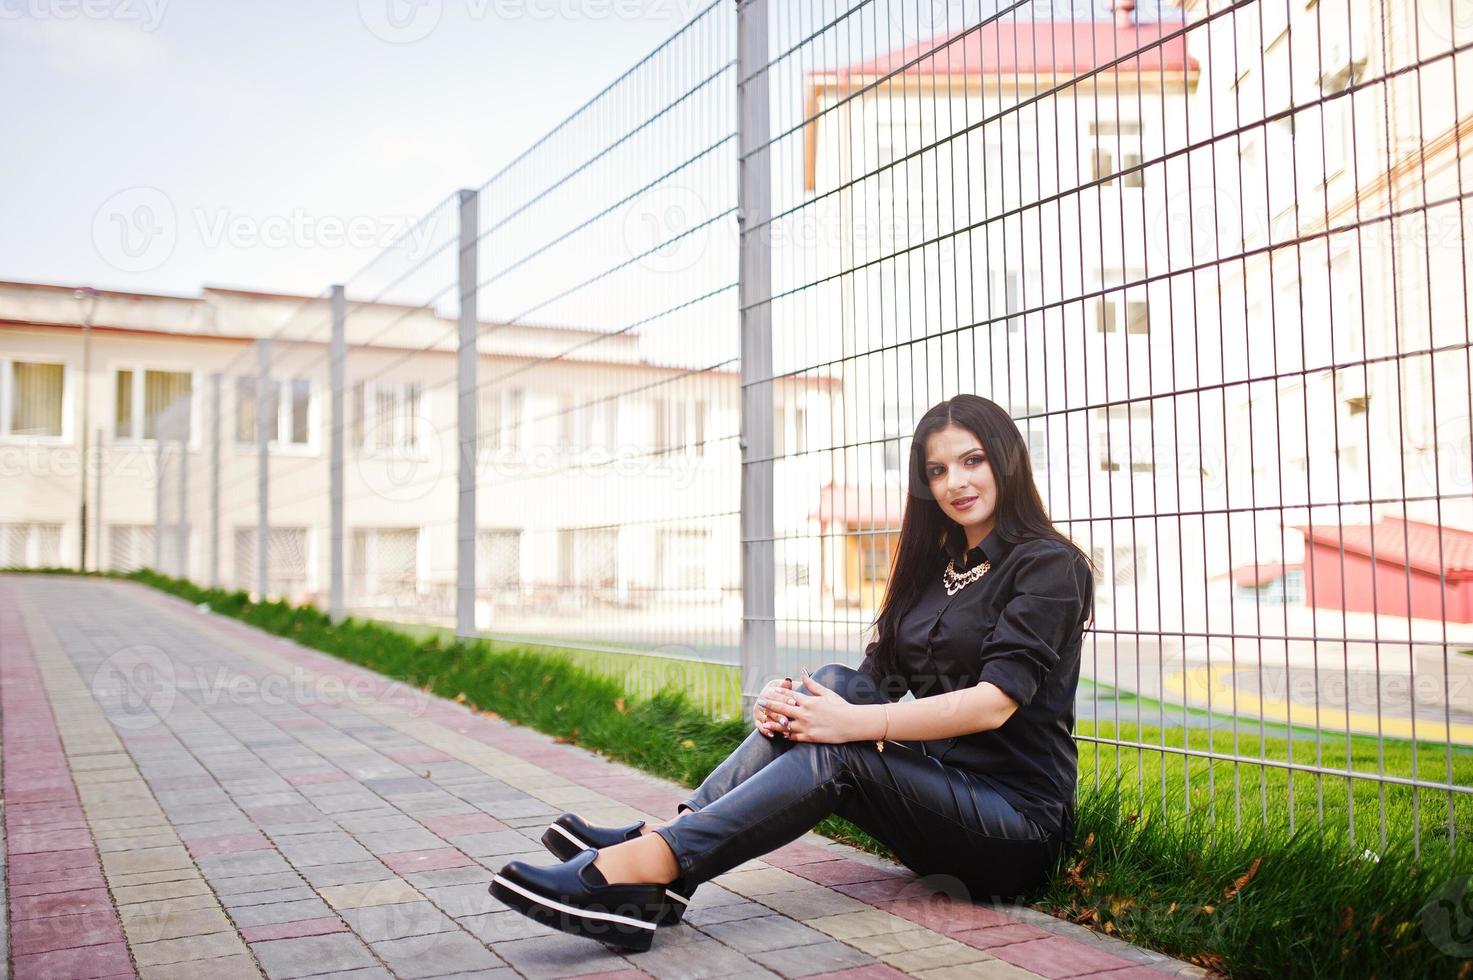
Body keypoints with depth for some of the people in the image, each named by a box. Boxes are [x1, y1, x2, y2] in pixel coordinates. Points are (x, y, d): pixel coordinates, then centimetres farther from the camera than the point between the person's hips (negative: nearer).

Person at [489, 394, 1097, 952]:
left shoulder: (1049, 566, -8)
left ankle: (644, 866, -37)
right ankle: (664, 834, -27)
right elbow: (878, 681, 6)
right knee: (835, 683, -17)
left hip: (1018, 817, -6)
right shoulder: (934, 567, 15)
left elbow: (994, 703, -21)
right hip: (938, 787, 6)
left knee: (834, 757, -28)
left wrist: (855, 724, -29)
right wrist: (792, 703, -15)